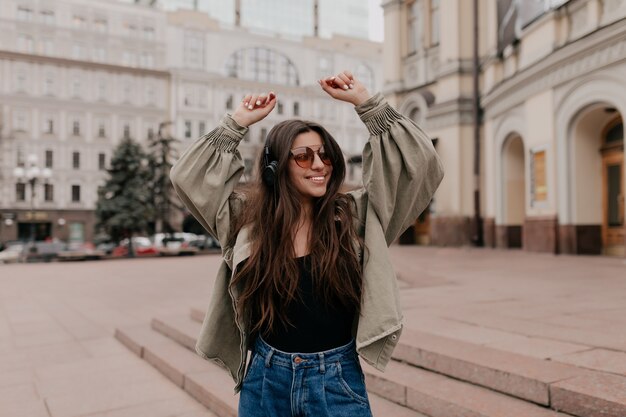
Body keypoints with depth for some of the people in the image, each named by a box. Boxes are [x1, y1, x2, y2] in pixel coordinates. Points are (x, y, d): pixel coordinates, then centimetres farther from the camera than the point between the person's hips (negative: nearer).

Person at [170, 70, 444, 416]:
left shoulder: (357, 214, -5)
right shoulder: (249, 217, -1)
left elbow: (419, 164, -8)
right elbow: (189, 176, 2)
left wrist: (365, 101, -9)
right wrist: (237, 122, -2)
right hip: (265, 379, 2)